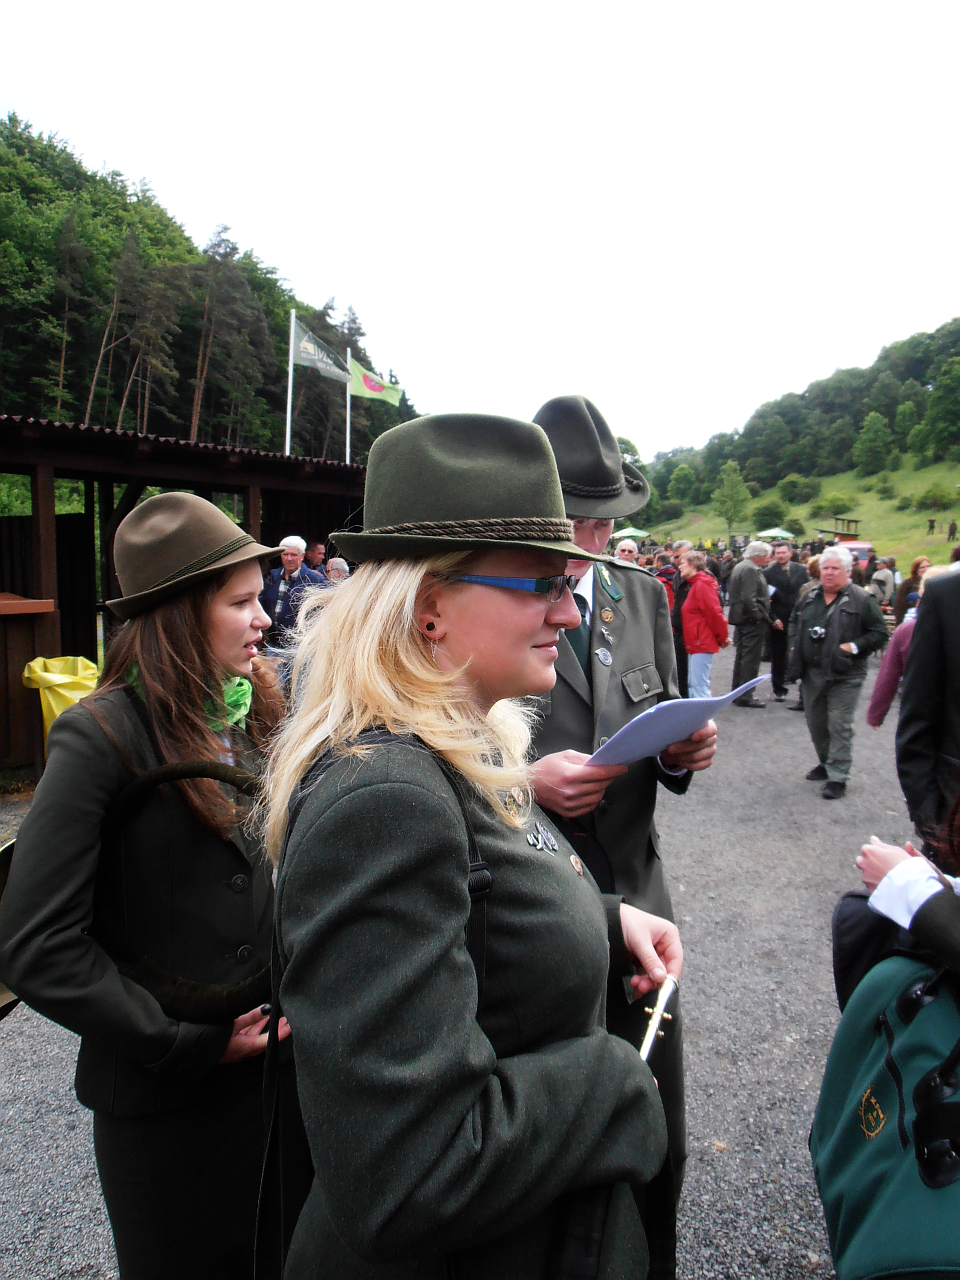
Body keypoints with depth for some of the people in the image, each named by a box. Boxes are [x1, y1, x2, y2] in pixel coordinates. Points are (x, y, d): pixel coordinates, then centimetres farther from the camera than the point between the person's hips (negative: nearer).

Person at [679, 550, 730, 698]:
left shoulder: (702, 585, -13)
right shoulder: (694, 584, 18)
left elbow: (714, 613, -17)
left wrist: (722, 638, -10)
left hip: (702, 644, -11)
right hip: (695, 644, 11)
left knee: (700, 686, -11)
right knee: (694, 685, 14)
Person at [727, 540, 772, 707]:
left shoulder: (740, 567, 14)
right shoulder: (750, 570, -18)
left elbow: (731, 589, 22)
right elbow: (748, 599, -26)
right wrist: (758, 616, -18)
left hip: (741, 619, 10)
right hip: (752, 622, -10)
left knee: (742, 657, 17)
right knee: (751, 659, -4)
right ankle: (745, 696, 0)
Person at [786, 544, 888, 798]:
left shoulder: (861, 600, -8)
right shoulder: (809, 598, 10)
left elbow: (879, 633, -7)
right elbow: (797, 625, 25)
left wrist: (853, 647, -18)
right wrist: (795, 647, 10)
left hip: (845, 675, -6)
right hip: (812, 672, 6)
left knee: (839, 725, -5)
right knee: (815, 722, 15)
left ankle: (838, 777, 2)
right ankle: (826, 763, 34)